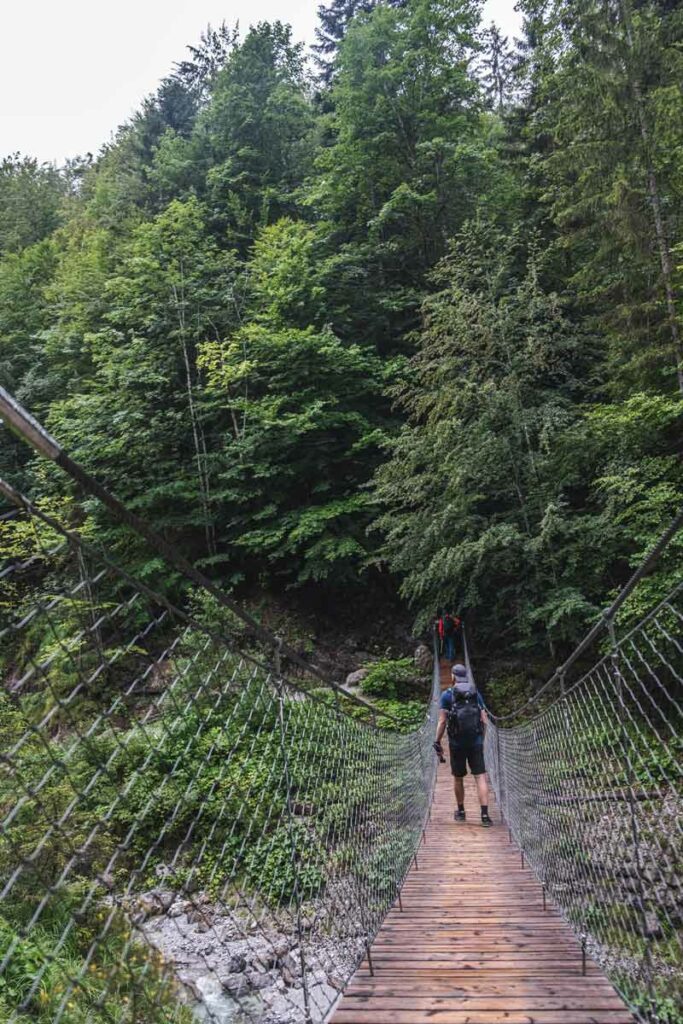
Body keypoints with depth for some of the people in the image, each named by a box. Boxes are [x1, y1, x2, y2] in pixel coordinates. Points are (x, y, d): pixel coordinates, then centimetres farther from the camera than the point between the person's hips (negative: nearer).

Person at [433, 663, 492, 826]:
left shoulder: (447, 695, -4)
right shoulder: (476, 693, 6)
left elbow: (442, 722, -7)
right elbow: (484, 720, 8)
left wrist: (437, 742, 1)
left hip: (456, 743, -1)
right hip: (476, 743, 1)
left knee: (458, 778, 13)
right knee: (480, 777, -1)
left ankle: (460, 811, 26)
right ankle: (484, 814, -11)